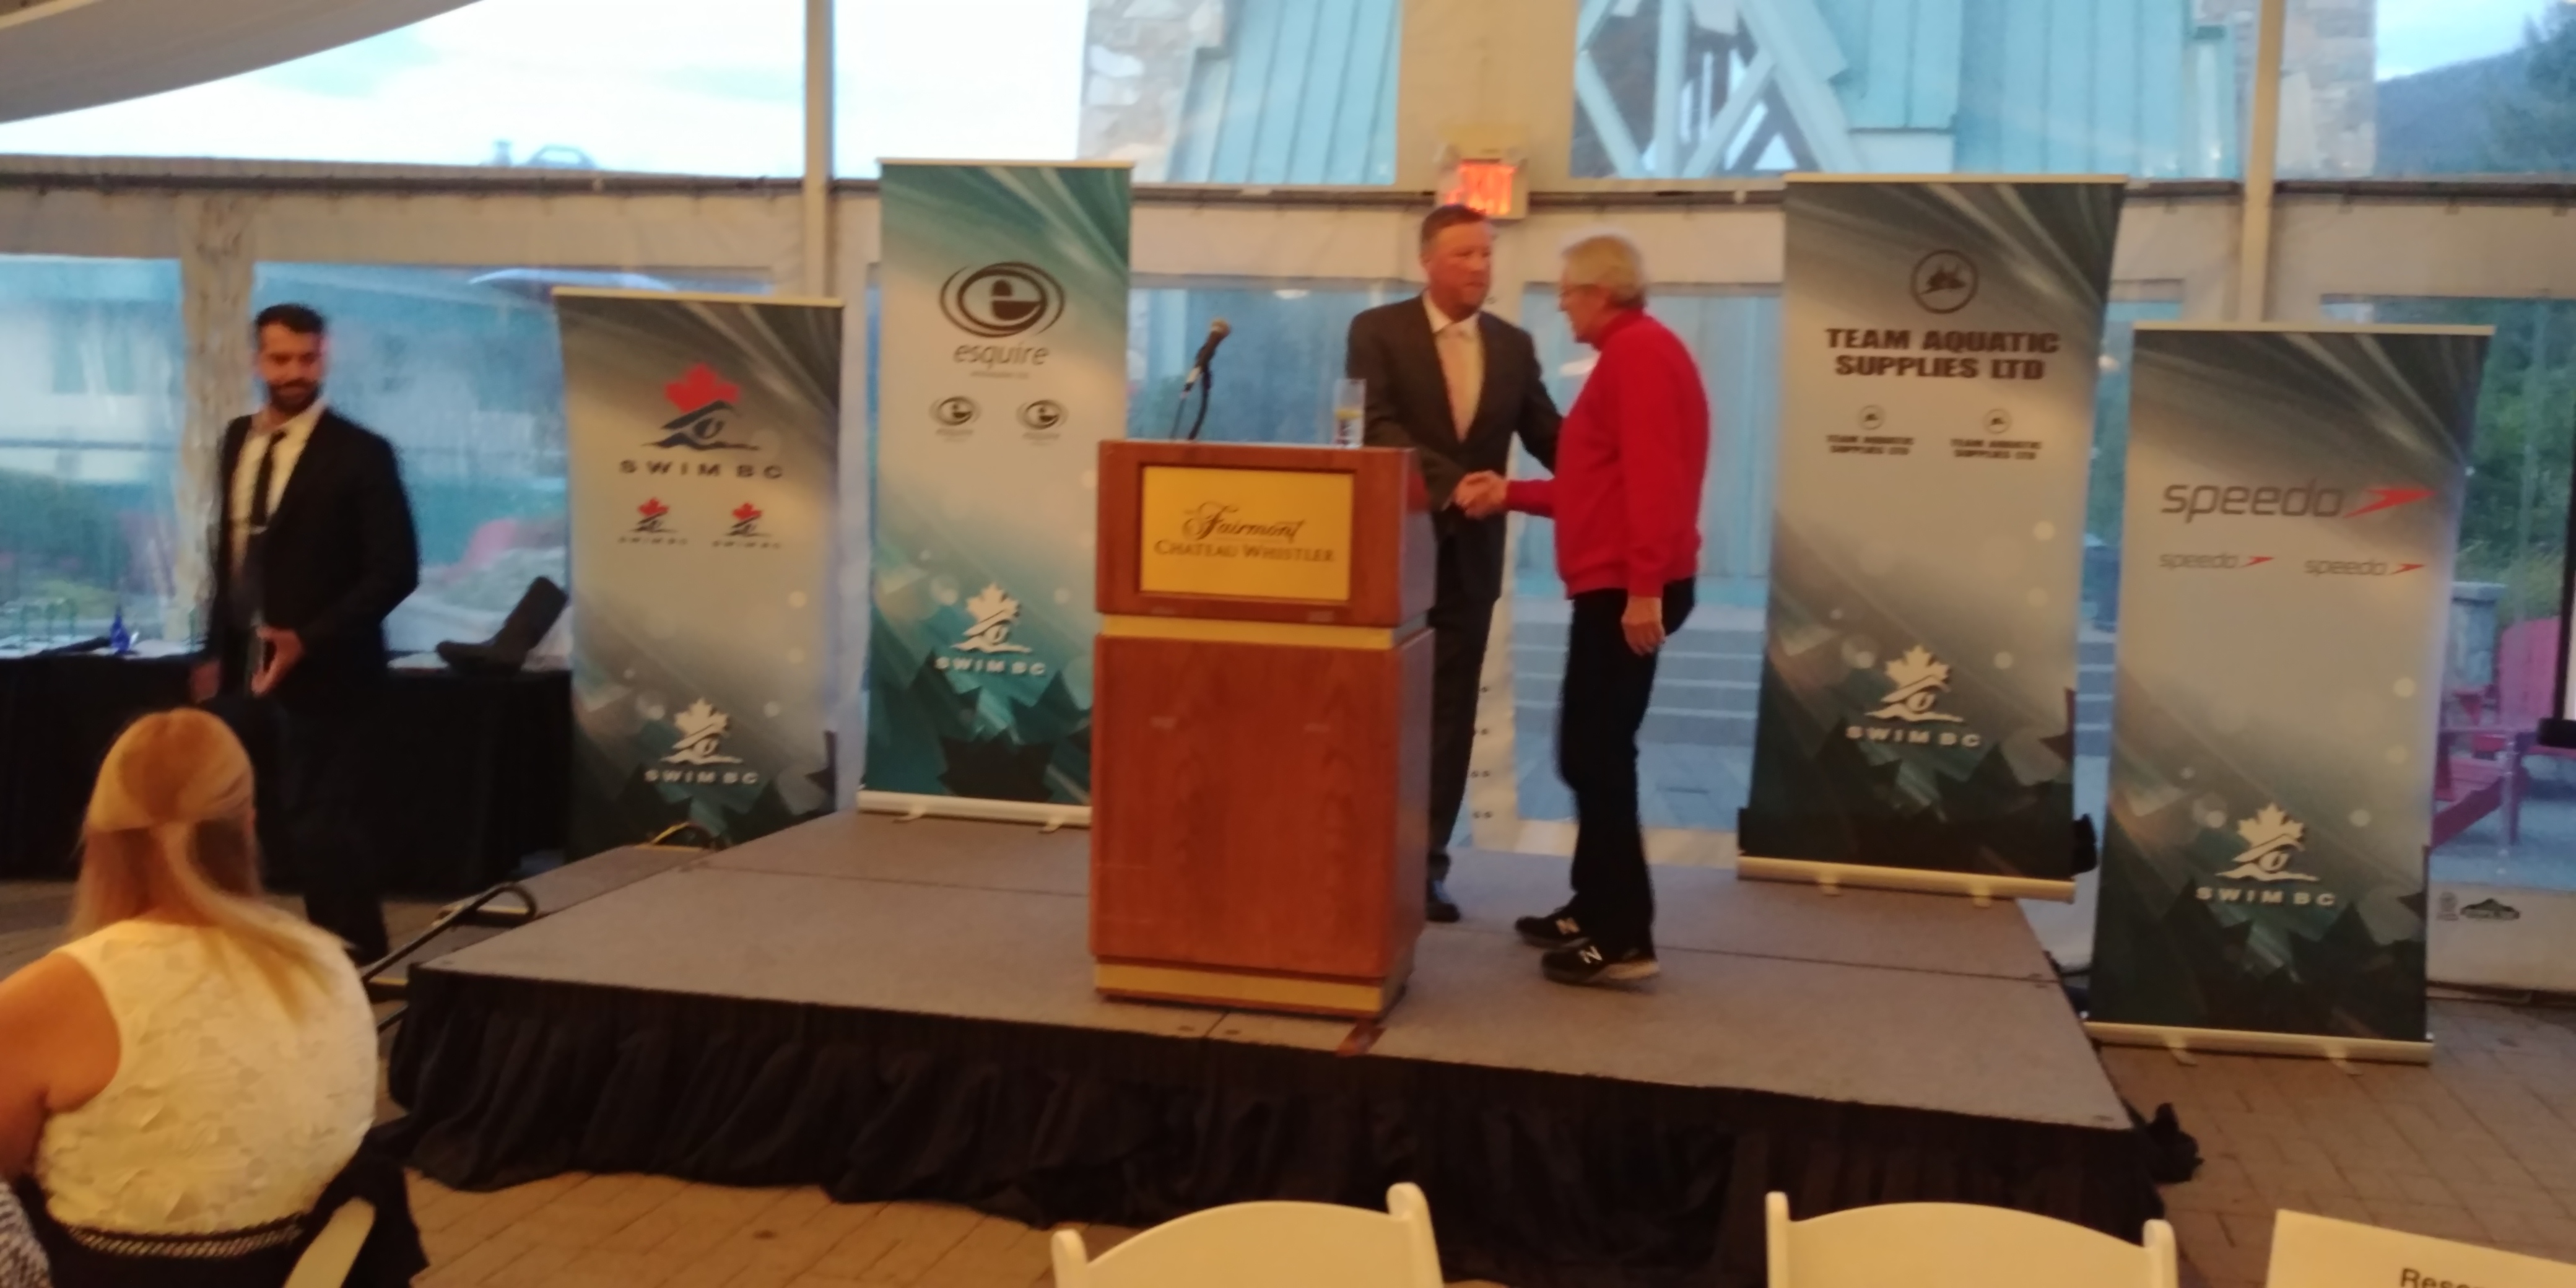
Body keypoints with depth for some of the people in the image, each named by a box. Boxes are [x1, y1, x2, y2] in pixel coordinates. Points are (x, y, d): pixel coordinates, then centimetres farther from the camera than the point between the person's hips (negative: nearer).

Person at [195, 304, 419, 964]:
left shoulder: (361, 454, -9)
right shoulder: (238, 439, 11)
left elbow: (396, 570, -13)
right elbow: (229, 549, 17)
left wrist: (309, 639, -19)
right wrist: (216, 648, 13)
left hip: (322, 671, -6)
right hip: (243, 665, 6)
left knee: (323, 830, -1)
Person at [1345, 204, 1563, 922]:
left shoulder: (1513, 346, 7)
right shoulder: (1377, 332, -5)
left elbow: (1549, 437, 2)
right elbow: (1376, 428, -18)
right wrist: (1451, 482, -31)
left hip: (1469, 554, 4)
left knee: (1450, 711, 7)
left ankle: (1426, 861, 16)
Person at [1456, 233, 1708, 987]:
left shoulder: (1640, 351, -12)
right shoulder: (1632, 352, 20)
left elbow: (1653, 475, -23)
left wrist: (1644, 588, -28)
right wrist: (1510, 495, 19)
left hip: (1627, 591, -11)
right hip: (1614, 585, 11)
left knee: (1593, 754, -9)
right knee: (1593, 752, 14)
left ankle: (1625, 937, -5)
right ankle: (1594, 912, 23)